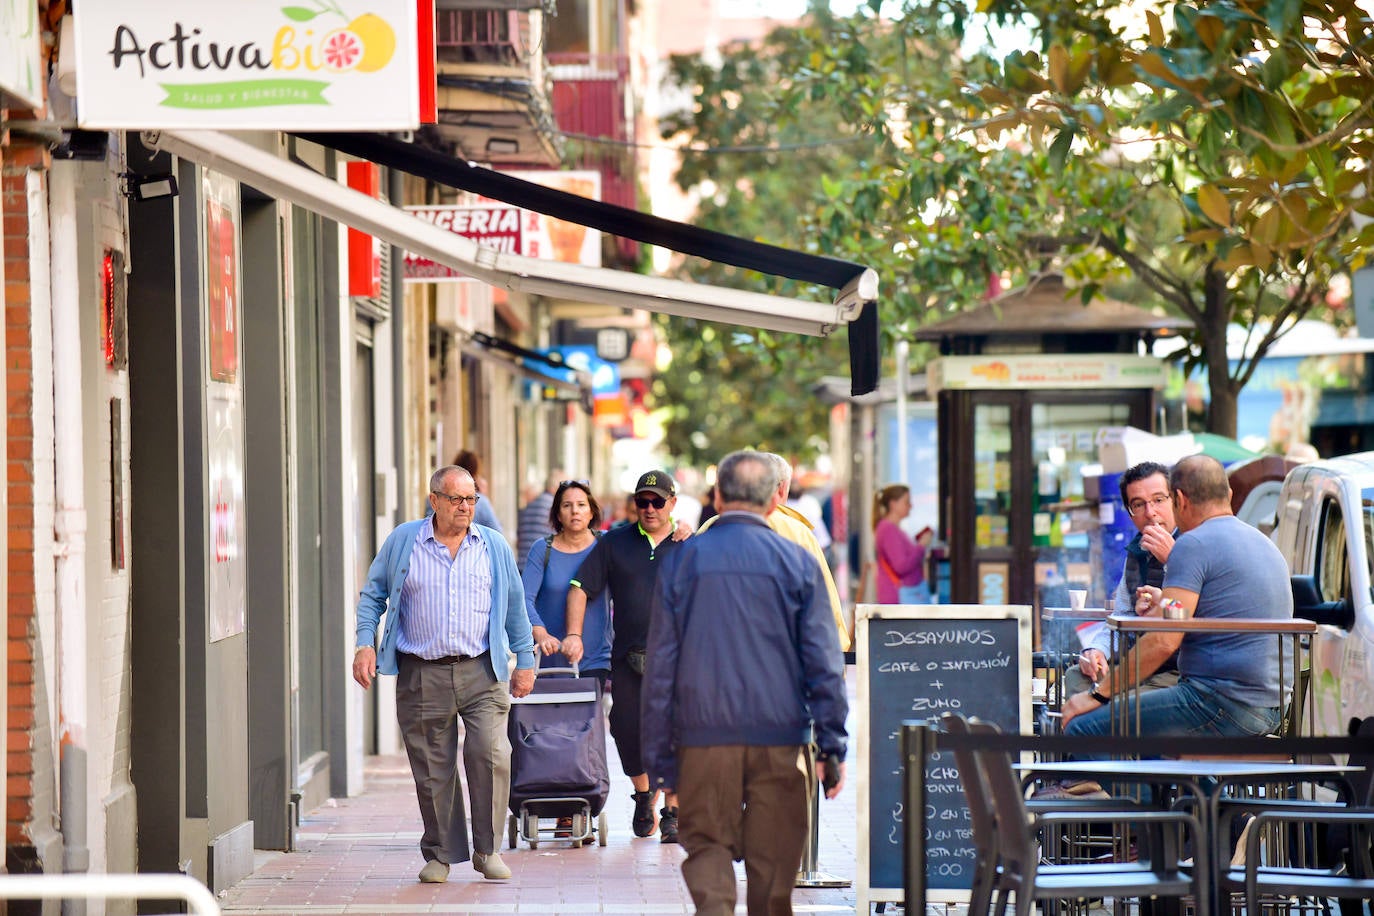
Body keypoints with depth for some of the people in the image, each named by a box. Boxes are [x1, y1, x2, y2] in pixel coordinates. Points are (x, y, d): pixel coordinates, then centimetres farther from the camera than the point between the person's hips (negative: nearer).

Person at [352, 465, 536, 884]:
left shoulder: (494, 547, 9)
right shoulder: (402, 542, 6)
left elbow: (515, 606, 17)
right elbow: (372, 595, 12)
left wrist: (525, 660, 16)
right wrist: (365, 644, -1)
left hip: (482, 672, 0)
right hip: (422, 675, 0)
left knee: (490, 754, -13)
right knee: (432, 770, 2)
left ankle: (487, 849, 1)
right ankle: (440, 854, 15)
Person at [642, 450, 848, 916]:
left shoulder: (682, 560, 2)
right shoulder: (797, 563, -1)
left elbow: (660, 664, 3)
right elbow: (824, 663, -2)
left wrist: (658, 755, 8)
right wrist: (833, 747, 3)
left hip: (704, 737, 0)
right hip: (780, 736, 0)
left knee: (707, 843, 7)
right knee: (773, 859, 9)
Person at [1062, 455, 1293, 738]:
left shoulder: (1194, 543, -9)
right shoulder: (1266, 545, 20)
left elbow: (1163, 641, -17)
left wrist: (1098, 694, -10)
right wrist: (1166, 606, 34)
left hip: (1221, 702, -10)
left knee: (1081, 729, -10)